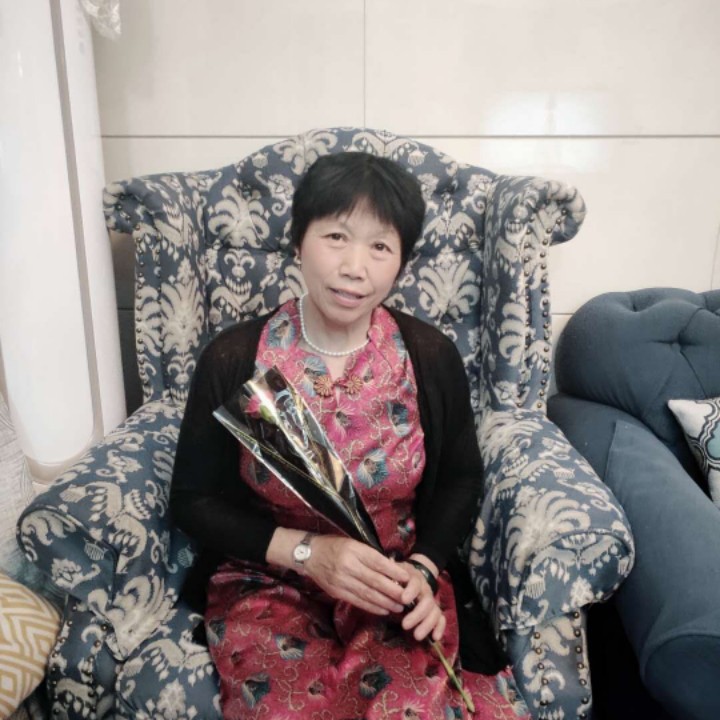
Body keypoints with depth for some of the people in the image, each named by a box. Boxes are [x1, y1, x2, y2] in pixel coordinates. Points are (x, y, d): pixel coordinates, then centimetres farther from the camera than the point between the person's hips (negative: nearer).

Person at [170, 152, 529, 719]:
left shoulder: (432, 358, -7)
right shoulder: (233, 359, -11)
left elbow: (459, 479, 7)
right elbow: (194, 500, -4)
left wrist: (422, 570, -10)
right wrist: (306, 552, -17)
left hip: (396, 587, 1)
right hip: (266, 583, 0)